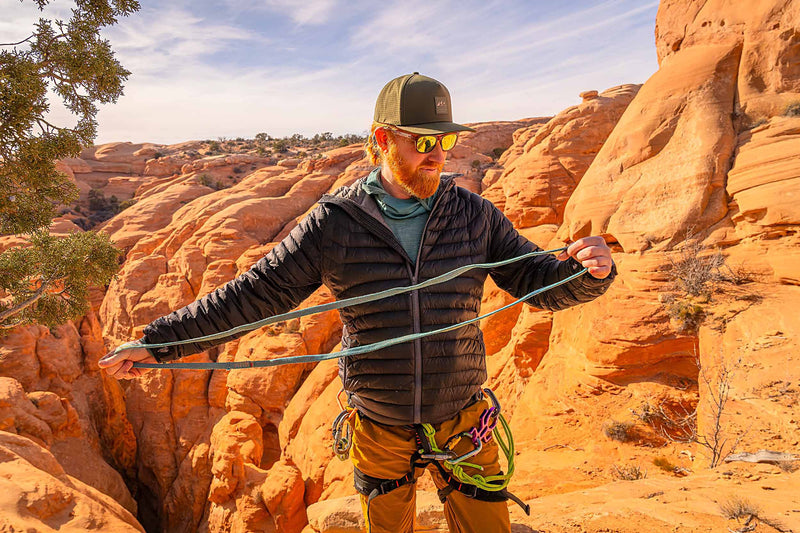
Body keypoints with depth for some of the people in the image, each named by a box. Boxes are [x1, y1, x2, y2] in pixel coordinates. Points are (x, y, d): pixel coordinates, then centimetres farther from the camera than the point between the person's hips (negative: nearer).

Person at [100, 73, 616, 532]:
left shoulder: (474, 214, -7)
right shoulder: (334, 223, -12)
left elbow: (538, 280, -4)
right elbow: (253, 293, -10)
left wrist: (588, 271, -26)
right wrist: (158, 341, -11)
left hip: (462, 420, 1)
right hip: (380, 427, 0)